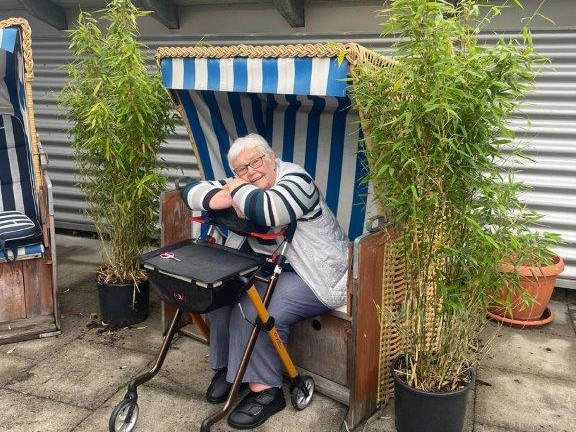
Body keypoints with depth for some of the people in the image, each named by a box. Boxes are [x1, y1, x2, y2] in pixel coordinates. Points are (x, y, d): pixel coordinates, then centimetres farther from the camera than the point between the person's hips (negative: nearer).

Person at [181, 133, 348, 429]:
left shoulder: (296, 179, -17)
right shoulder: (243, 186, 5)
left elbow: (265, 210, -38)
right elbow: (191, 191, 3)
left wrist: (237, 190, -18)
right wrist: (228, 199, -16)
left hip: (317, 276, -7)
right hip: (268, 270, 8)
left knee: (256, 311, -26)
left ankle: (265, 389, -8)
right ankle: (226, 366, 7)